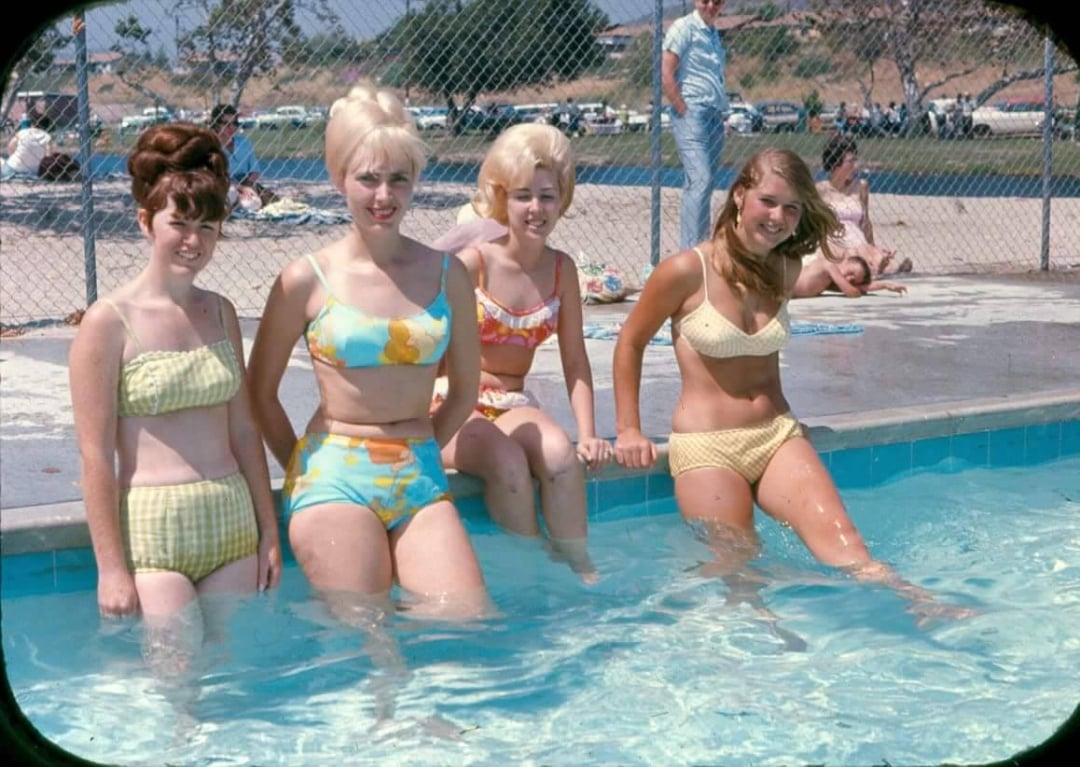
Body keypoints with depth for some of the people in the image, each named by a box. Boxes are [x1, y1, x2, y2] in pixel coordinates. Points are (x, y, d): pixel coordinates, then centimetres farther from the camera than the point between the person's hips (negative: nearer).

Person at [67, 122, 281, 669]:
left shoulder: (220, 313, 9)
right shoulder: (109, 322, -8)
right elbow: (95, 455, -9)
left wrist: (268, 531, 12)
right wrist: (111, 567, -11)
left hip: (232, 523, 5)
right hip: (152, 531, -5)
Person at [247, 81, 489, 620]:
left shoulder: (446, 275, 4)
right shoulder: (306, 280, -5)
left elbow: (465, 389, 15)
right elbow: (260, 392, 5)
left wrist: (414, 457, 11)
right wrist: (306, 469, 7)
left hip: (421, 478, 3)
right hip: (335, 479, -3)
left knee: (469, 620, -7)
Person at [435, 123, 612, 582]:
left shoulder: (561, 269, 3)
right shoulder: (473, 262, -11)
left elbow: (575, 361, 7)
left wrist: (588, 434, -4)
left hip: (512, 404, 4)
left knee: (561, 452, -30)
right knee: (508, 462, -34)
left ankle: (579, 569, -20)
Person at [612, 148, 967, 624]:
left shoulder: (786, 269, 9)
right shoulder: (686, 271, -7)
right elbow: (631, 342, 5)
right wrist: (629, 430, 3)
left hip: (777, 435, 2)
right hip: (706, 446, -2)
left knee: (841, 540, -22)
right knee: (738, 568, -20)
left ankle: (917, 604, -38)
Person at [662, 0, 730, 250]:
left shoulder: (714, 33, 18)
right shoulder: (683, 27, -4)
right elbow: (666, 75, -10)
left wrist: (722, 113, 10)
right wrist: (683, 111, -14)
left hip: (715, 116, 8)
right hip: (692, 113, -8)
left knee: (703, 184, 9)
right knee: (700, 180, -16)